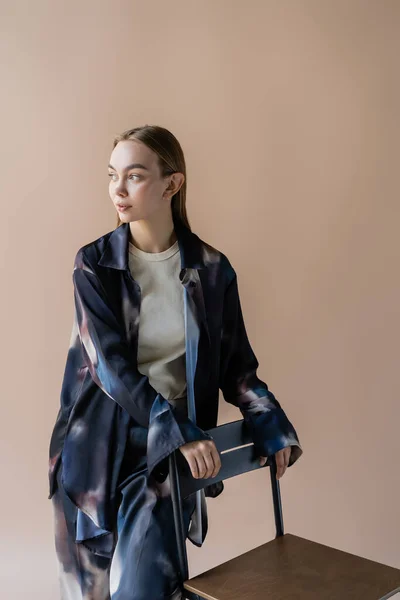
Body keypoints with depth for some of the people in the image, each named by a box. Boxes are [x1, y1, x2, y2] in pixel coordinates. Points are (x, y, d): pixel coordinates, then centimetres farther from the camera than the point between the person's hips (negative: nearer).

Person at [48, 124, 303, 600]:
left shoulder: (211, 269, -3)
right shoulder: (94, 264, -6)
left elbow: (236, 364, 4)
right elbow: (109, 365, -14)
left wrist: (272, 427, -9)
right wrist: (179, 431, -23)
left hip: (170, 450, 0)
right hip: (99, 444, 1)